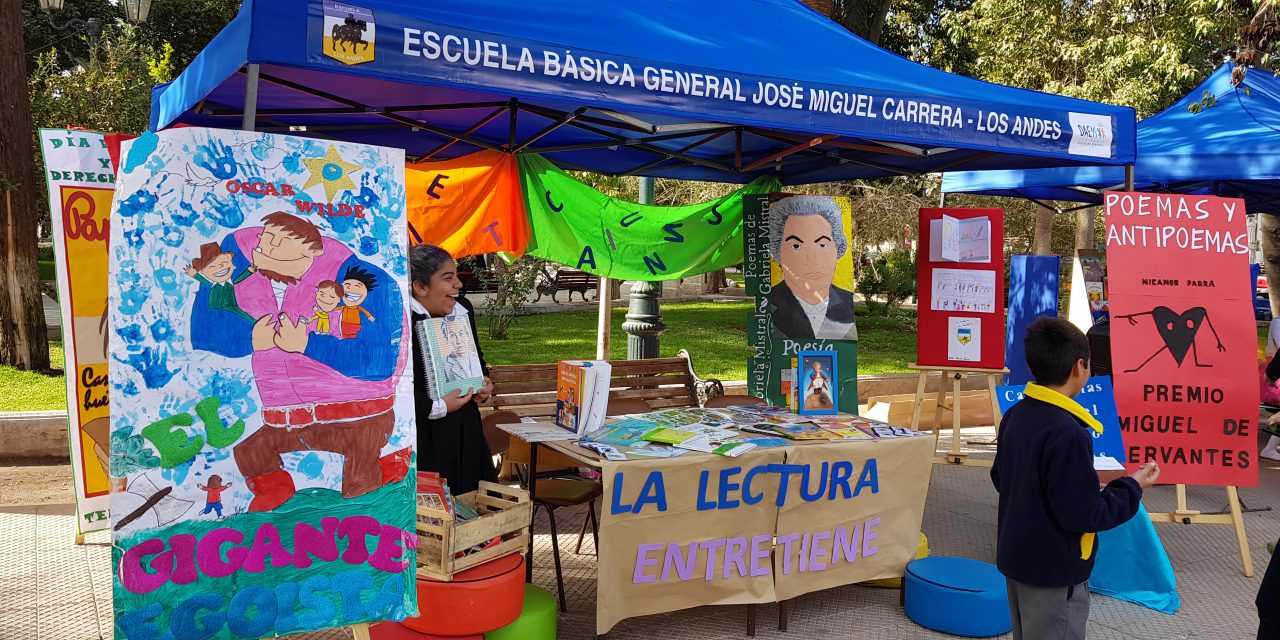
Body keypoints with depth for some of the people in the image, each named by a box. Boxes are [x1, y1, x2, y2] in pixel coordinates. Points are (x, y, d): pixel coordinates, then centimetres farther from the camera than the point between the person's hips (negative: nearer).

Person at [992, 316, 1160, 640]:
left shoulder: (1014, 416, -1)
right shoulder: (1068, 434, -27)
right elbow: (1084, 516, -22)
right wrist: (1133, 487, -9)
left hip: (1015, 559, 8)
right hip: (1055, 573, -8)